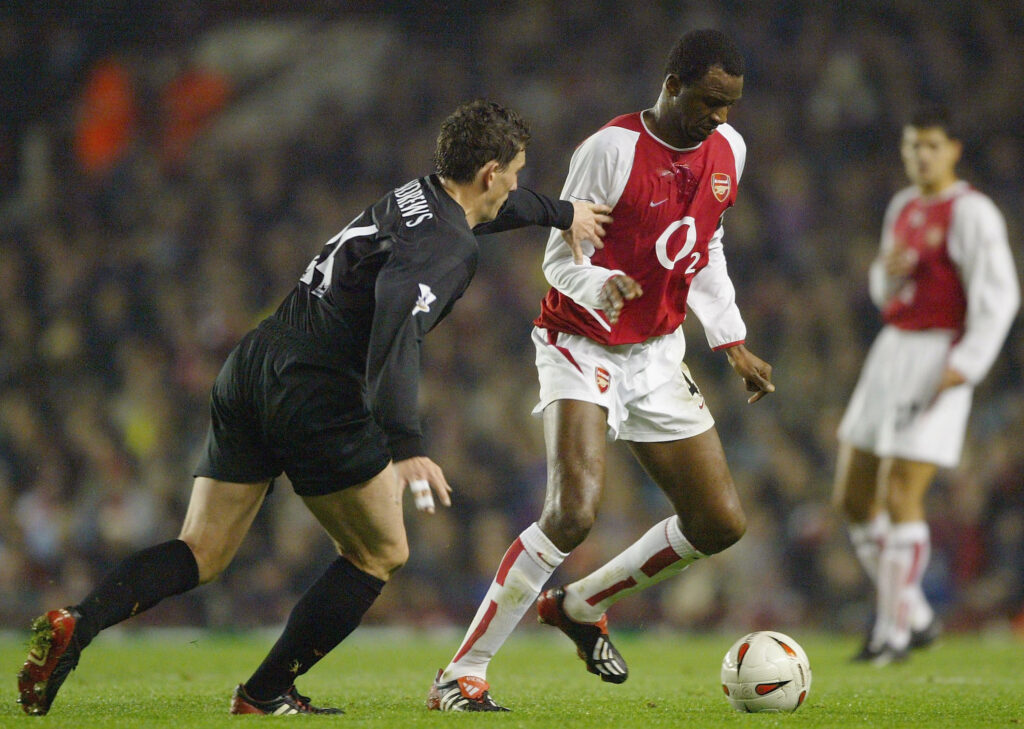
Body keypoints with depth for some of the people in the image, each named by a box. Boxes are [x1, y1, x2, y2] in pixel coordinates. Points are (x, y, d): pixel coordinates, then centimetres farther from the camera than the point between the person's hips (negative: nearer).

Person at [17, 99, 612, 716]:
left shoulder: (417, 197, 17)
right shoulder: (451, 249, -11)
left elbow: (479, 209, 42)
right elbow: (396, 328, -28)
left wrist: (559, 212, 55)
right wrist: (407, 447, -36)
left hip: (253, 367, 8)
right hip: (314, 396, -8)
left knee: (201, 556, 7)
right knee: (382, 554, 10)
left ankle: (76, 624, -15)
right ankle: (267, 694, 8)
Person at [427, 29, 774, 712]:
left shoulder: (728, 150, 4)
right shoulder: (611, 149, -18)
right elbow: (559, 257, -15)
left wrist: (734, 344, 15)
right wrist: (599, 286, -36)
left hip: (659, 355, 7)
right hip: (583, 348, -7)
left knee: (721, 524, 4)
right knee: (575, 510, -26)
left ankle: (580, 605, 25)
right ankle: (463, 674, -19)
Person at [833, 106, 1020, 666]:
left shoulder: (971, 213, -10)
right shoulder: (903, 208, 15)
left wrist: (966, 364, -26)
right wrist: (887, 272, -2)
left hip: (939, 361, -9)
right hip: (891, 350, 9)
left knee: (901, 498, -11)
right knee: (853, 498, 7)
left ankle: (893, 633, -2)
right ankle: (915, 615, 19)